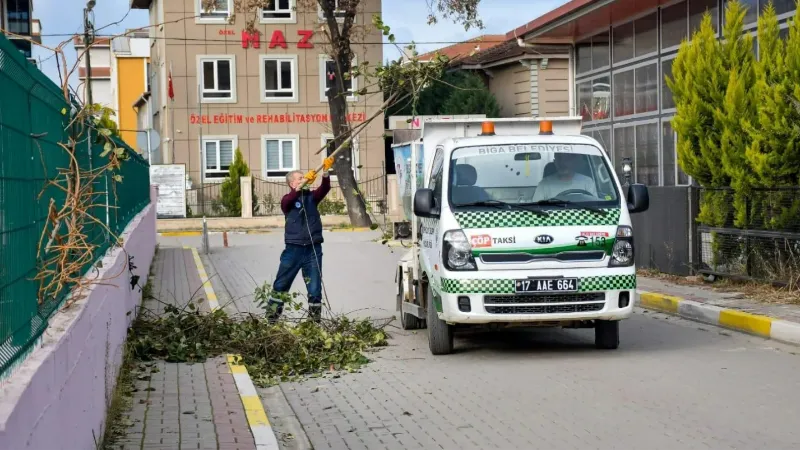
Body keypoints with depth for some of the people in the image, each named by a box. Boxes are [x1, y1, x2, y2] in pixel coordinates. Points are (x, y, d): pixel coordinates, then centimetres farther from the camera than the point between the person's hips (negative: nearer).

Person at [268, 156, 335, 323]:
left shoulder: (311, 196, 8)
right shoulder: (287, 200, -1)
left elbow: (325, 188, -9)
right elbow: (290, 199, -24)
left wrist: (325, 171, -27)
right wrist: (304, 182, -37)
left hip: (313, 249, 2)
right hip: (294, 249, -2)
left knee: (315, 288, 4)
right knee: (281, 285, 6)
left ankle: (315, 320, 11)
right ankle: (272, 318, 16)